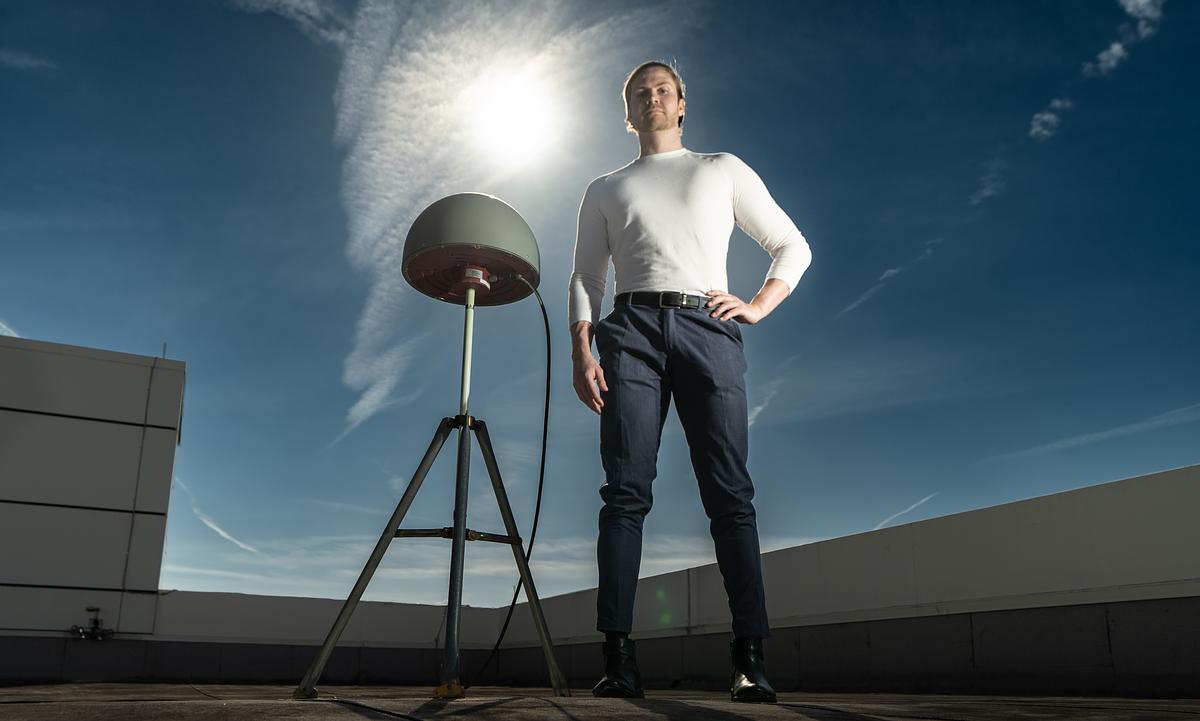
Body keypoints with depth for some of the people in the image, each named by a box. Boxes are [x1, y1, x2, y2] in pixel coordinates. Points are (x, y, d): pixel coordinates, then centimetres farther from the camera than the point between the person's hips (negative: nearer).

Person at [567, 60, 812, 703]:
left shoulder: (724, 170, 24)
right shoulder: (604, 191, 26)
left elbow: (793, 248, 22)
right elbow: (584, 280, 18)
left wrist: (758, 307, 4)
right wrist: (581, 353, 1)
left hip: (708, 327, 0)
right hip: (632, 328, 1)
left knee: (729, 493, -9)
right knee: (626, 492, -10)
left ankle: (750, 660, -9)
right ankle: (619, 660, -12)